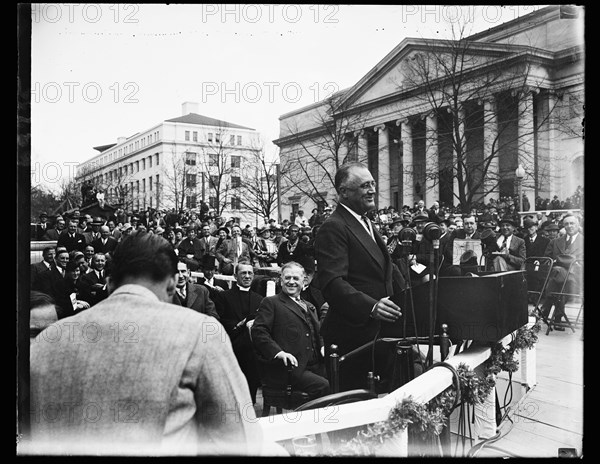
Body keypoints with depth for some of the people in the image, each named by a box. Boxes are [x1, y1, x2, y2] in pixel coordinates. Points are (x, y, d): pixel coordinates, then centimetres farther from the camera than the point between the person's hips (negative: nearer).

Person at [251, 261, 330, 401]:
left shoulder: (310, 307, 28)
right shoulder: (270, 303, 6)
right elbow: (258, 332, -5)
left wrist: (323, 347, 7)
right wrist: (278, 352, -20)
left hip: (315, 365, 6)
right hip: (288, 368, -6)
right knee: (324, 386, -27)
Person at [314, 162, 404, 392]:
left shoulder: (367, 225, 19)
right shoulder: (333, 229, -14)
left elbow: (387, 272, 28)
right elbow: (332, 283, -25)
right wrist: (371, 307, -36)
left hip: (378, 334, 9)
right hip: (352, 340, -9)